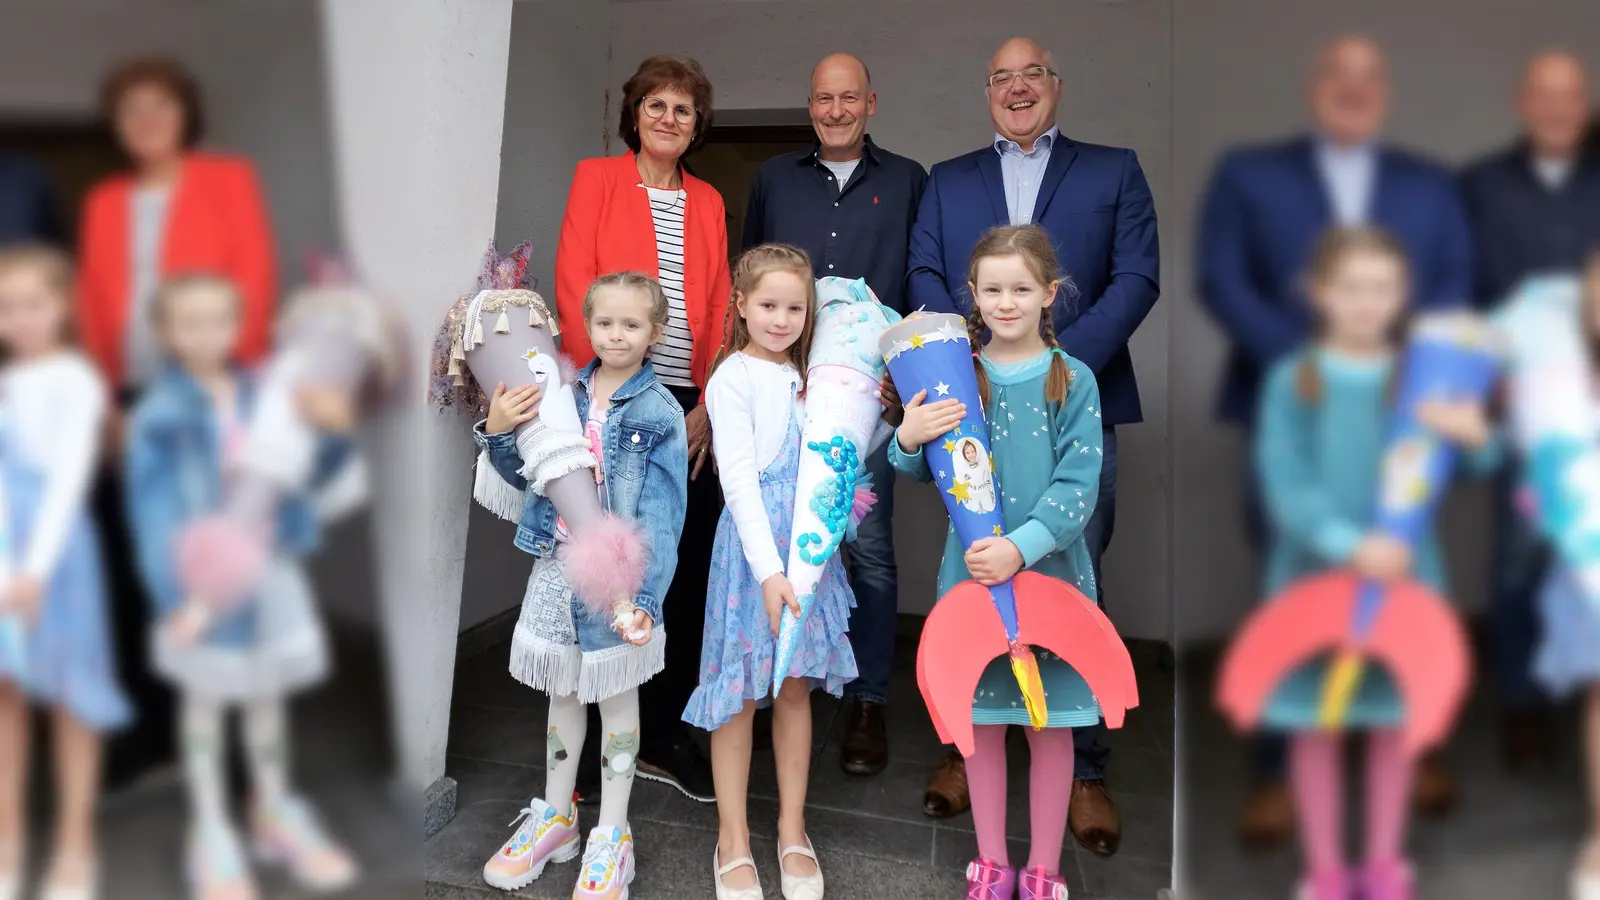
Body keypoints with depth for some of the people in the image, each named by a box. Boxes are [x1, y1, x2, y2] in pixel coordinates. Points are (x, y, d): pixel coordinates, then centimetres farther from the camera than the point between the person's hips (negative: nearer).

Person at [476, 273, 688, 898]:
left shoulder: (660, 413, -10)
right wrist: (497, 434, -9)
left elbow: (661, 514, -14)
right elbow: (527, 476, 10)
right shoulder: (563, 394, 3)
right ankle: (555, 816, 36)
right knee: (563, 692, 18)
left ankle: (612, 834, 24)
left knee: (616, 698, 10)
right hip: (557, 566, 4)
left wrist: (644, 593, -21)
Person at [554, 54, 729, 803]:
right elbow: (574, 284, -4)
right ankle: (588, 736, 19)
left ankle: (663, 737, 19)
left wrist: (711, 404, -4)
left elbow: (720, 307, 8)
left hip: (687, 404, 4)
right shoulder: (597, 178, 5)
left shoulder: (707, 201, 15)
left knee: (692, 570, 4)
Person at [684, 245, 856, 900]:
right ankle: (733, 840, 17)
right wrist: (769, 569, -23)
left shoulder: (808, 376, 13)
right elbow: (739, 479, -16)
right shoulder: (733, 378, -7)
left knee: (795, 686, 12)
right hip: (754, 543, -6)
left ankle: (792, 830, 23)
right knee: (741, 689, 3)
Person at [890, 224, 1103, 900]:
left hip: (1050, 568, -2)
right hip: (973, 570, 2)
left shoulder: (1072, 380, -5)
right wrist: (908, 439, -16)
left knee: (1050, 722, 9)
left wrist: (1022, 546, -25)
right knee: (981, 716, 12)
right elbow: (921, 473, 6)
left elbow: (1078, 486, -12)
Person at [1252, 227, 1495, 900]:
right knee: (1316, 725, 7)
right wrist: (1349, 544, -26)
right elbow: (1283, 484, -14)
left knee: (1393, 718, 14)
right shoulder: (1292, 381, -7)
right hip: (1315, 569, -2)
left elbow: (1476, 464, -2)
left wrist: (1476, 438, -25)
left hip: (1402, 569, 2)